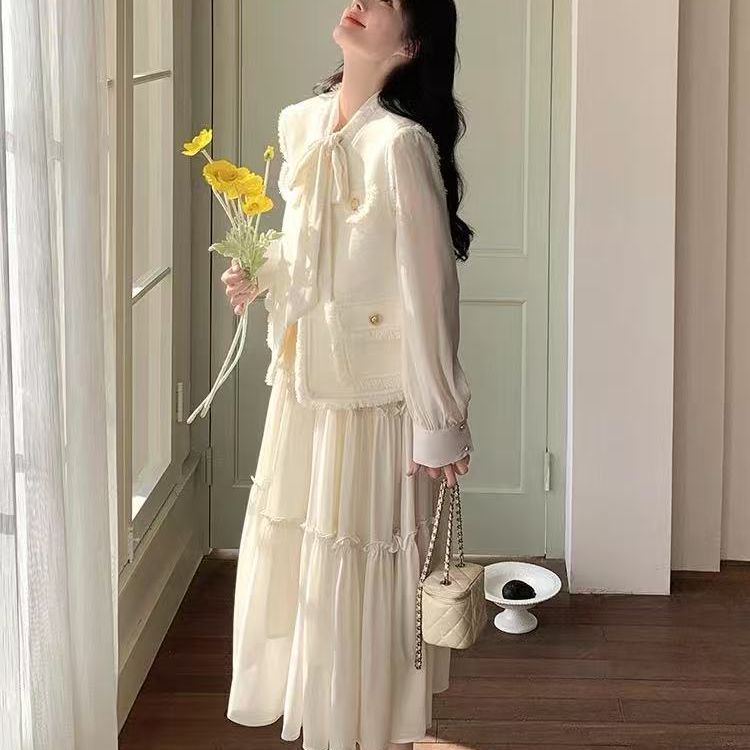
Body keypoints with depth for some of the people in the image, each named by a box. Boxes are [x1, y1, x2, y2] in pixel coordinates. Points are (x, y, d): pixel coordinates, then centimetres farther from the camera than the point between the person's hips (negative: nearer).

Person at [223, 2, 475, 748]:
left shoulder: (401, 143, -20)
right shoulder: (298, 123, 3)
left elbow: (429, 292, -18)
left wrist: (438, 423, -15)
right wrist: (260, 279, -2)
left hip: (374, 403, -7)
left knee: (367, 579, 5)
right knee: (297, 567, 17)